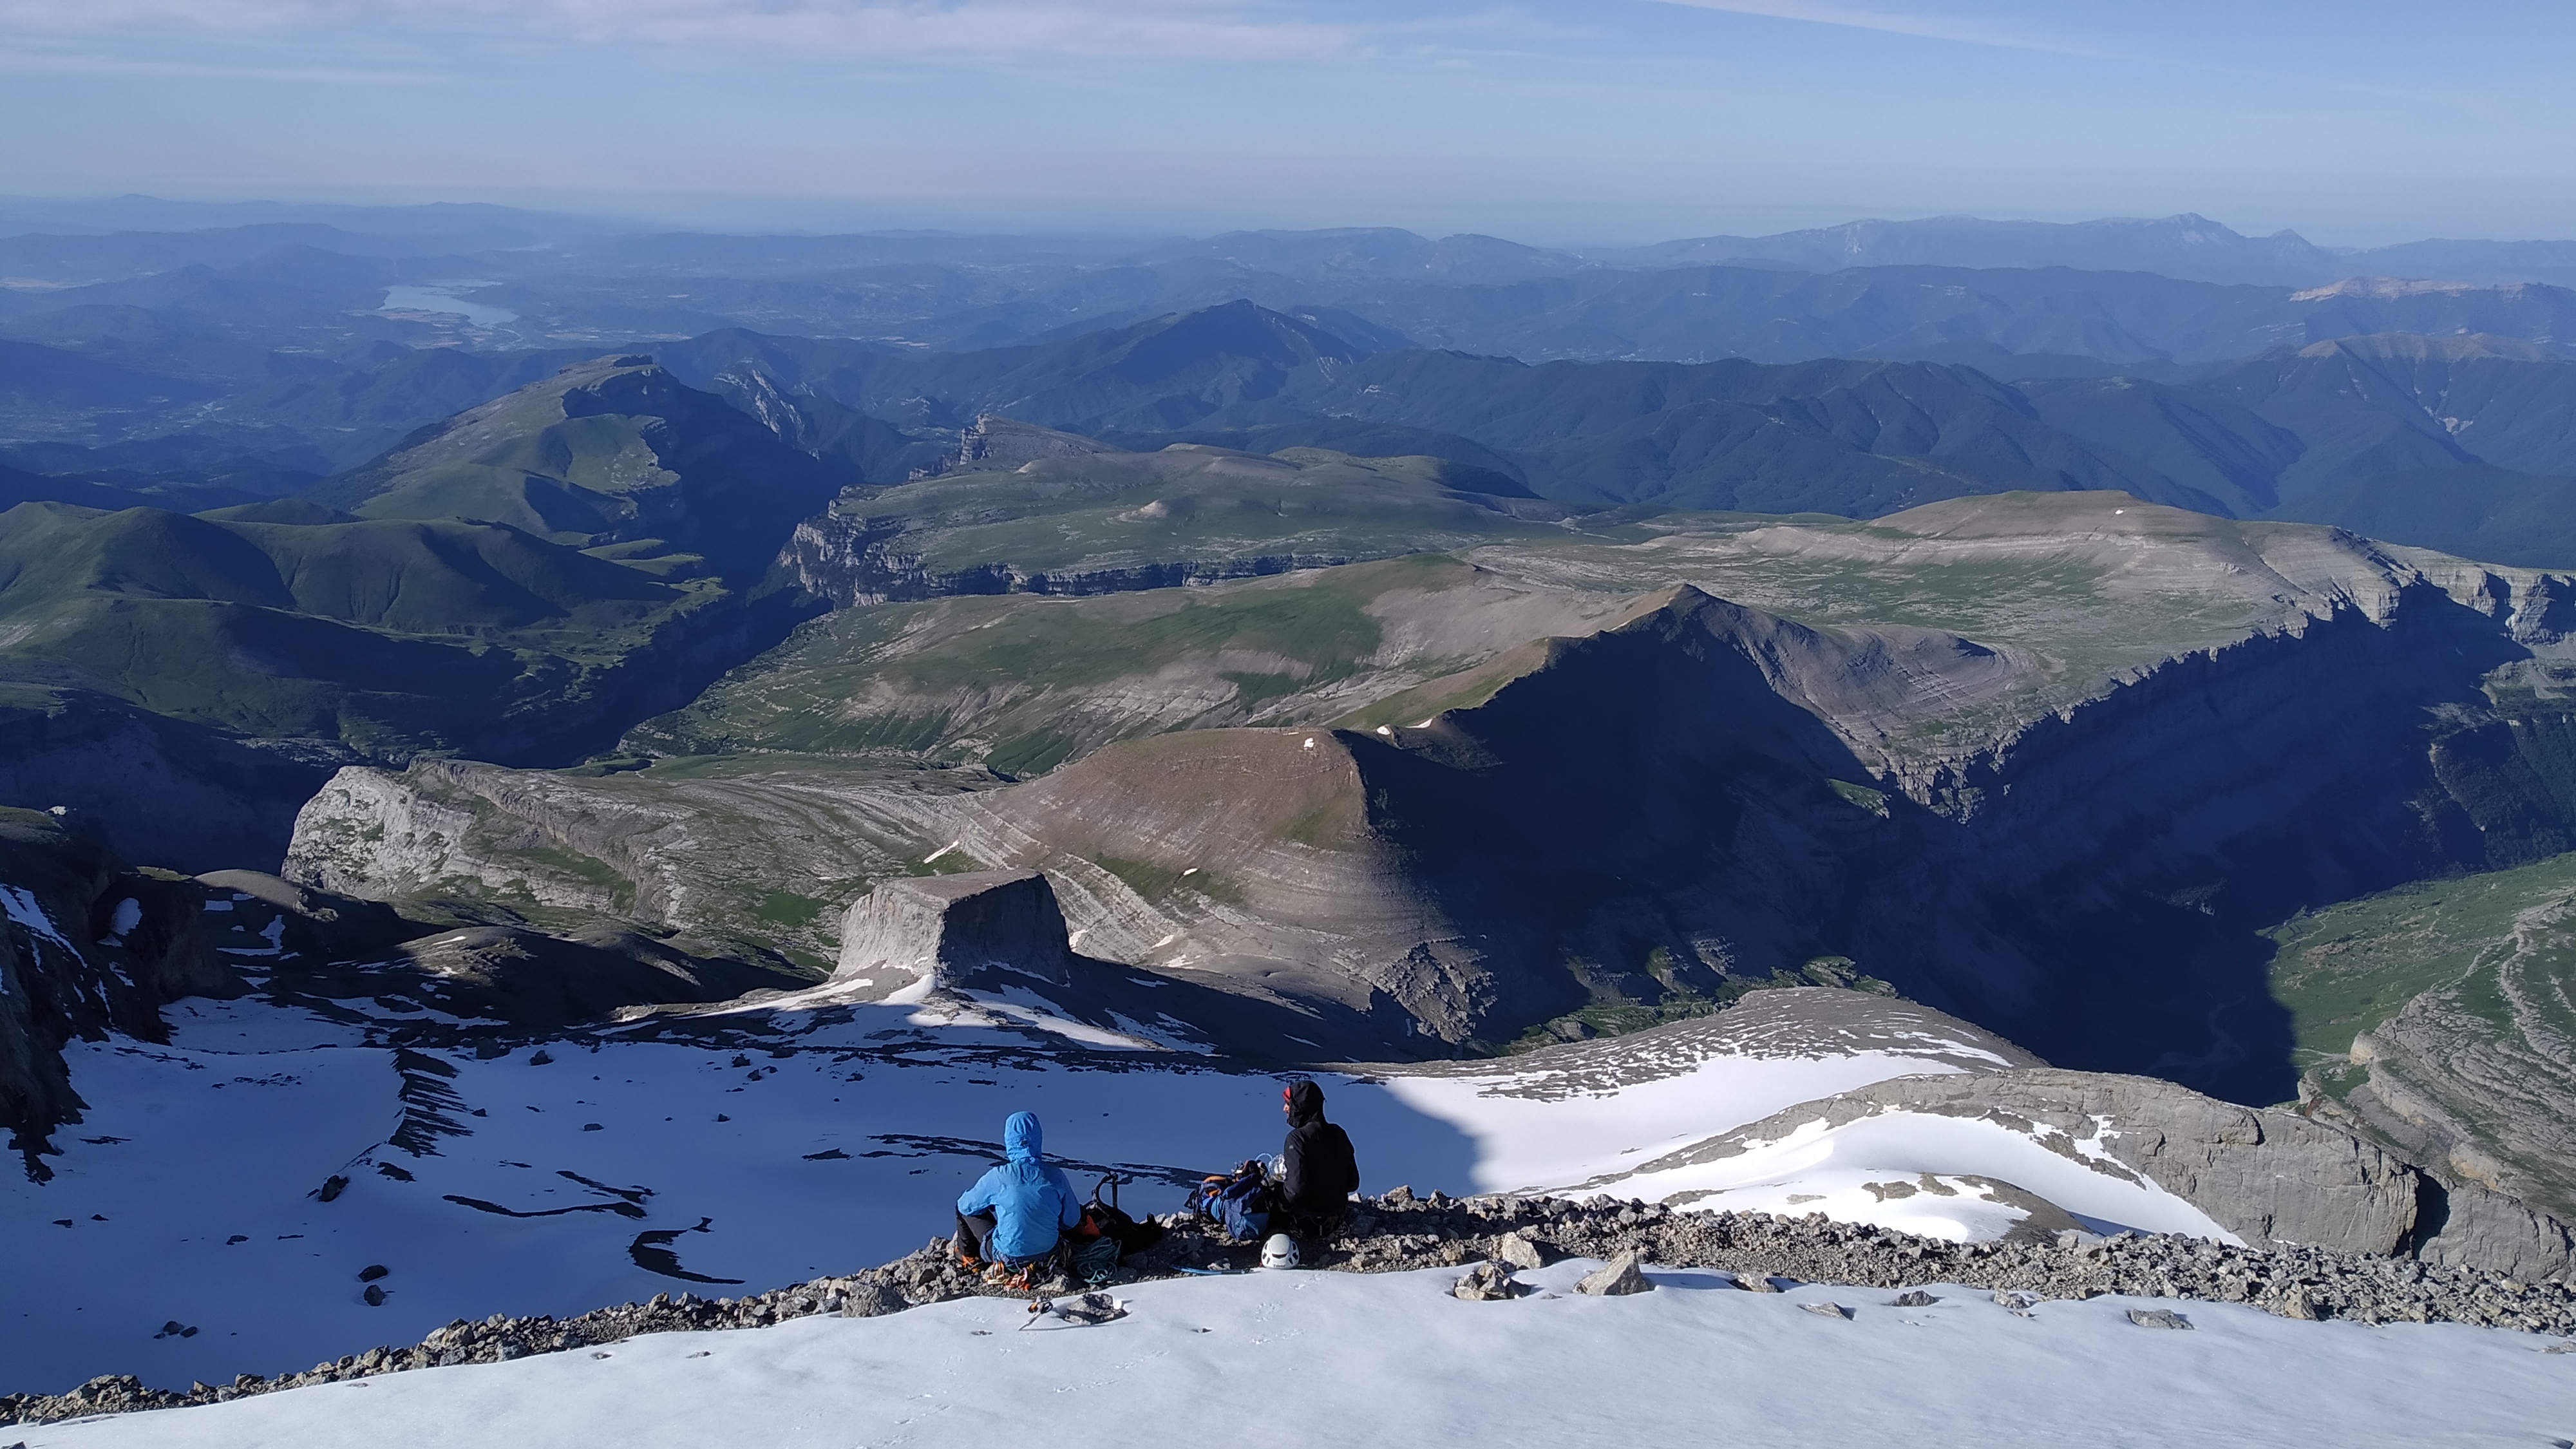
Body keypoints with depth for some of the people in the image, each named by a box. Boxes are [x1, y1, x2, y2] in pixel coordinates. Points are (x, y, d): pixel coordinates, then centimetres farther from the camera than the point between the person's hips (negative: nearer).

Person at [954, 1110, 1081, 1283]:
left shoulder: (998, 1177, -20)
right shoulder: (1055, 1175, -13)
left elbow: (966, 1205, -2)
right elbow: (1072, 1220, -1)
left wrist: (990, 1198, 19)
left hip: (1009, 1255, -4)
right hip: (1047, 1251, 4)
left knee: (965, 1208, 16)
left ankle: (970, 1257, 33)